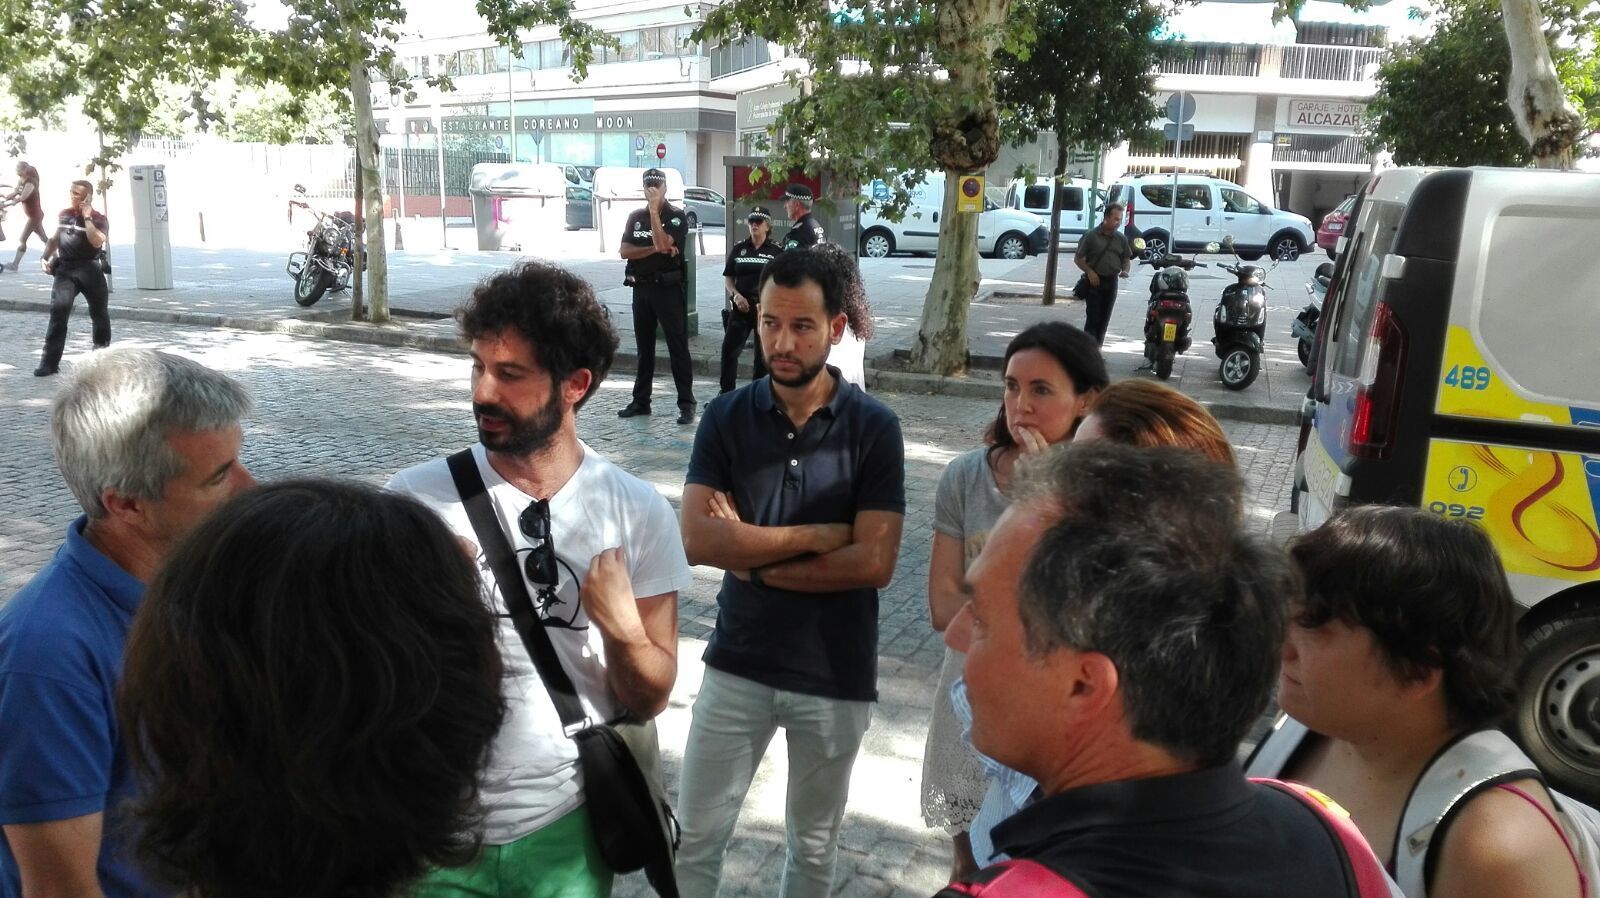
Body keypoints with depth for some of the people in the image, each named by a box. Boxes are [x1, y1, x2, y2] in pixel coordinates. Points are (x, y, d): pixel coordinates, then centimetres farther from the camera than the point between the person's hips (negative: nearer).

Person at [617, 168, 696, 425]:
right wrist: (656, 249, -12)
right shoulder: (635, 217, 13)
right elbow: (625, 251, 0)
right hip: (641, 288, 5)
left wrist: (654, 210, -17)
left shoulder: (676, 216, -2)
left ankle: (687, 404, -4)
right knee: (644, 347, 12)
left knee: (678, 347, -5)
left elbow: (663, 243, -19)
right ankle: (641, 401, 20)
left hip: (668, 288, -5)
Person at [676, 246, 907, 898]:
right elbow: (697, 540, -17)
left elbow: (874, 563, -17)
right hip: (737, 664, 1)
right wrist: (821, 534, -18)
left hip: (835, 674, -1)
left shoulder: (874, 427, -11)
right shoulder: (725, 417, -6)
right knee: (694, 837, 12)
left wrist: (754, 559, -15)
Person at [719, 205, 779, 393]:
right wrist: (736, 295, -7)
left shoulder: (776, 251, 3)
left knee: (763, 353, 4)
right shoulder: (738, 249, 9)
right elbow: (728, 278, 10)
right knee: (729, 348, -6)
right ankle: (726, 392, 3)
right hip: (741, 307, 2)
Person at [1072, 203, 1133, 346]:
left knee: (1104, 319, 8)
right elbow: (1078, 259, -1)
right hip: (1094, 281, -4)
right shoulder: (1091, 236, -4)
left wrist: (1125, 271, -6)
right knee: (1092, 319, -8)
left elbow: (1126, 259, 16)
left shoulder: (1121, 239, 8)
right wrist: (1089, 271, -15)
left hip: (1111, 282, 4)